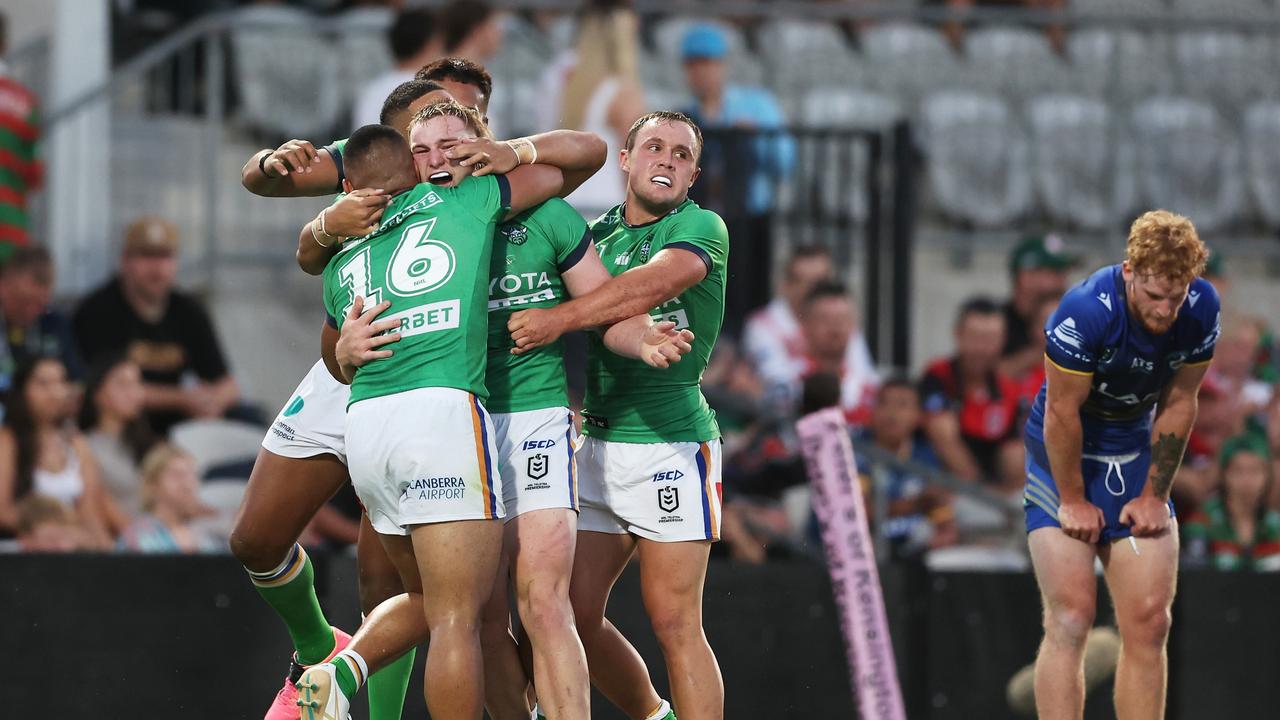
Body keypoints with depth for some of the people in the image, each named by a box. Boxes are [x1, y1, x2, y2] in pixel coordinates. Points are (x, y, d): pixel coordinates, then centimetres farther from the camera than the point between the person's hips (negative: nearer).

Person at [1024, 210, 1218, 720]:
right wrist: (1073, 501, -13)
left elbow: (1178, 404, -1)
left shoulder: (1200, 309, -13)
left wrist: (1154, 495, 1)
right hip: (1065, 458, -5)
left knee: (1148, 622, -1)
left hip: (1135, 455, 5)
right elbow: (1062, 412, -20)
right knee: (1070, 618, -13)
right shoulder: (1086, 312, -29)